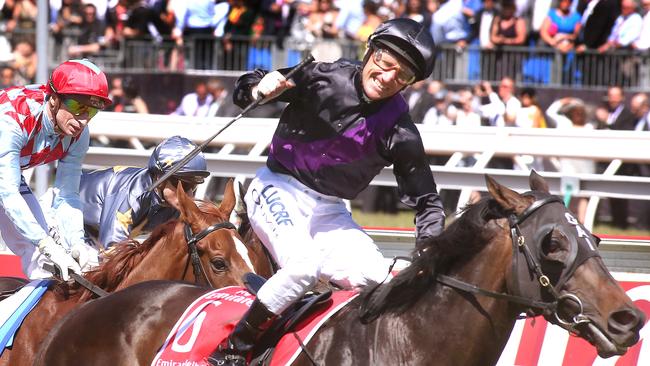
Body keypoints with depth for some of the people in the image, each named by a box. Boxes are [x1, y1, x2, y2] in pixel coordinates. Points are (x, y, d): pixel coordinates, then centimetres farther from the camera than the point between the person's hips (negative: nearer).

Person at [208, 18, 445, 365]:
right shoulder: (325, 79, -14)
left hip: (329, 211, 4)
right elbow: (245, 89, -6)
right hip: (279, 191, -4)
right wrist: (260, 88, -29)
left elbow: (426, 202, -1)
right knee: (304, 264, -29)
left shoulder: (400, 134, -8)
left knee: (378, 281, -16)